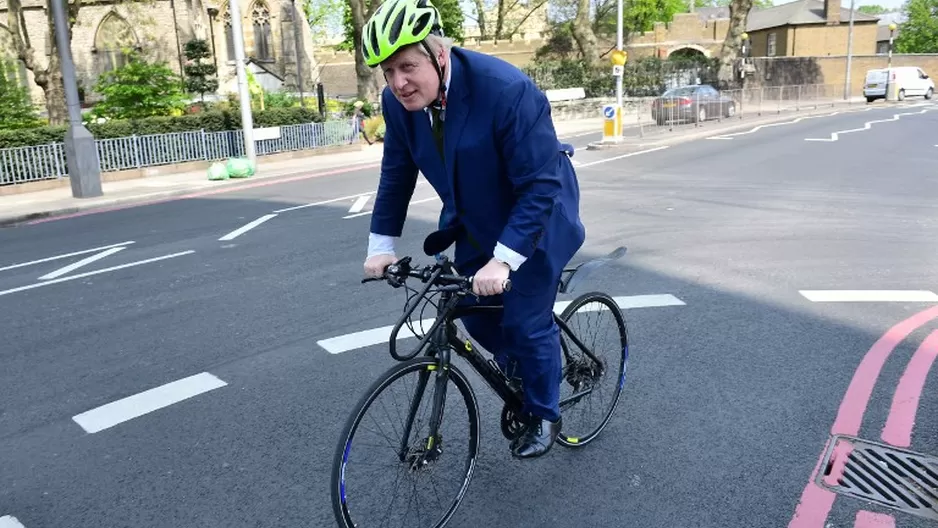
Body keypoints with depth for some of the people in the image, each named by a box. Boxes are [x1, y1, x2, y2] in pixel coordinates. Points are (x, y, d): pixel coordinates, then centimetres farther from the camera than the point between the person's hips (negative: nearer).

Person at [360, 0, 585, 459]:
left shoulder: (506, 90, -33)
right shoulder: (397, 102, -14)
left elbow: (540, 185, -32)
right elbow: (397, 174, -1)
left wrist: (503, 259, -36)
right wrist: (381, 245, -2)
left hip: (535, 217, -6)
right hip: (475, 222, 6)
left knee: (525, 320, -4)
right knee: (476, 315, 9)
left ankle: (543, 415, 22)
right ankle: (524, 384, 40)